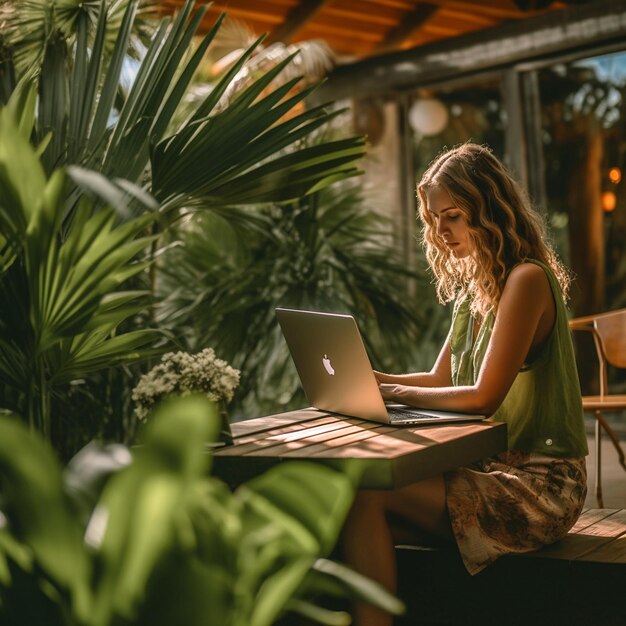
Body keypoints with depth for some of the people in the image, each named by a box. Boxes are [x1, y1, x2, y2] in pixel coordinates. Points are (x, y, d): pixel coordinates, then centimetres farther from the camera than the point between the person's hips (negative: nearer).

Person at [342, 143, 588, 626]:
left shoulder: (526, 280, -13)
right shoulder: (473, 287, 15)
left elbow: (482, 397, -16)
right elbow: (439, 382, 18)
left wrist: (394, 393, -10)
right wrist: (367, 378, 3)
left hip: (540, 485, -8)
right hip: (495, 469, 8)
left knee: (367, 494, -23)